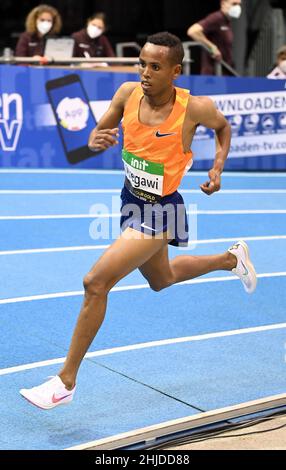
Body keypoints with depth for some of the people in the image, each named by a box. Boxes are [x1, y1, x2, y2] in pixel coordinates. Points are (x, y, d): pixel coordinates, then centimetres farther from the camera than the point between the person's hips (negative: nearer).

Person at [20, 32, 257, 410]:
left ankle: (66, 381, -4)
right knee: (161, 279, 30)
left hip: (160, 212, -7)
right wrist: (97, 141, -21)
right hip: (132, 201, 7)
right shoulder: (128, 93, -11)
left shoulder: (196, 108, -21)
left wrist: (218, 168, -10)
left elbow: (223, 126, 3)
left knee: (96, 283, -17)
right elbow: (99, 131, 3)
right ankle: (232, 258, 55)